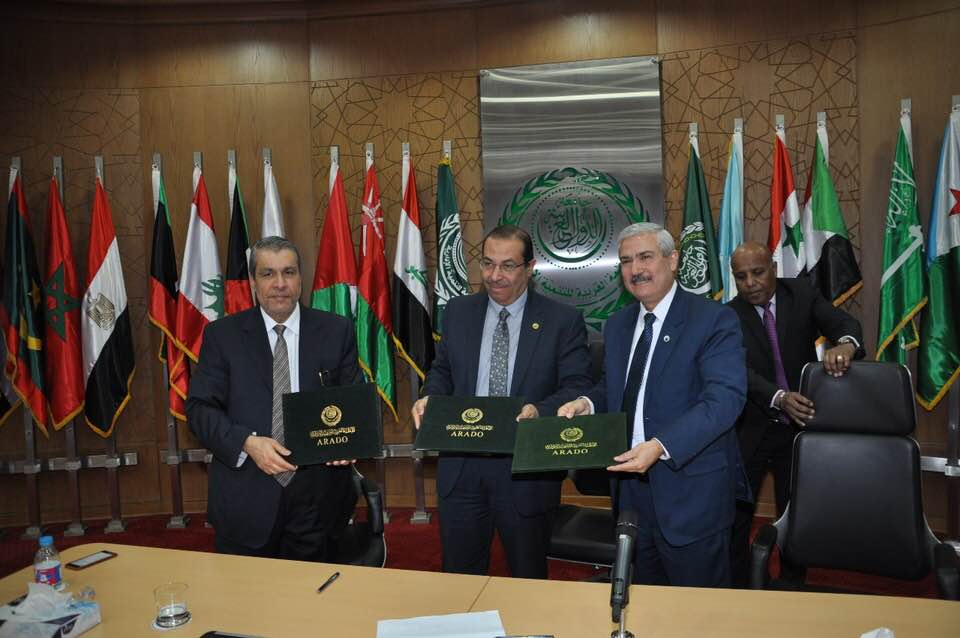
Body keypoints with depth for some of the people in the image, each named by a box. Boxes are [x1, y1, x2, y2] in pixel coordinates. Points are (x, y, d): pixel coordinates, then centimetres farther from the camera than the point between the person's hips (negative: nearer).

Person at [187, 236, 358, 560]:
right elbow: (200, 407, -3)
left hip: (316, 497, 1)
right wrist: (247, 442, -19)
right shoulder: (222, 334, 0)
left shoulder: (337, 331, 1)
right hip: (246, 499, 0)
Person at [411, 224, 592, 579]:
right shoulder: (458, 312, 6)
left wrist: (540, 411, -26)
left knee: (528, 581, 17)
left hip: (526, 470, -3)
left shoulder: (563, 321, -6)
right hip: (461, 466, 3)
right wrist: (429, 396, -7)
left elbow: (577, 387, -8)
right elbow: (443, 370, 14)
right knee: (459, 578, 18)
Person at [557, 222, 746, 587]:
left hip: (690, 488, -6)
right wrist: (586, 403, -5)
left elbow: (725, 399, -22)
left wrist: (661, 446, -32)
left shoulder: (714, 320, -12)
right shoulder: (617, 325, 10)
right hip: (630, 484, 6)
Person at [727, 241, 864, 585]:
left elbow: (843, 322, -17)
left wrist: (845, 343, -41)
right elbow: (742, 371, -21)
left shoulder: (802, 293, -3)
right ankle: (737, 587, 23)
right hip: (750, 429, -1)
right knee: (736, 513, 4)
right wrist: (779, 398, -39)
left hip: (800, 423, 2)